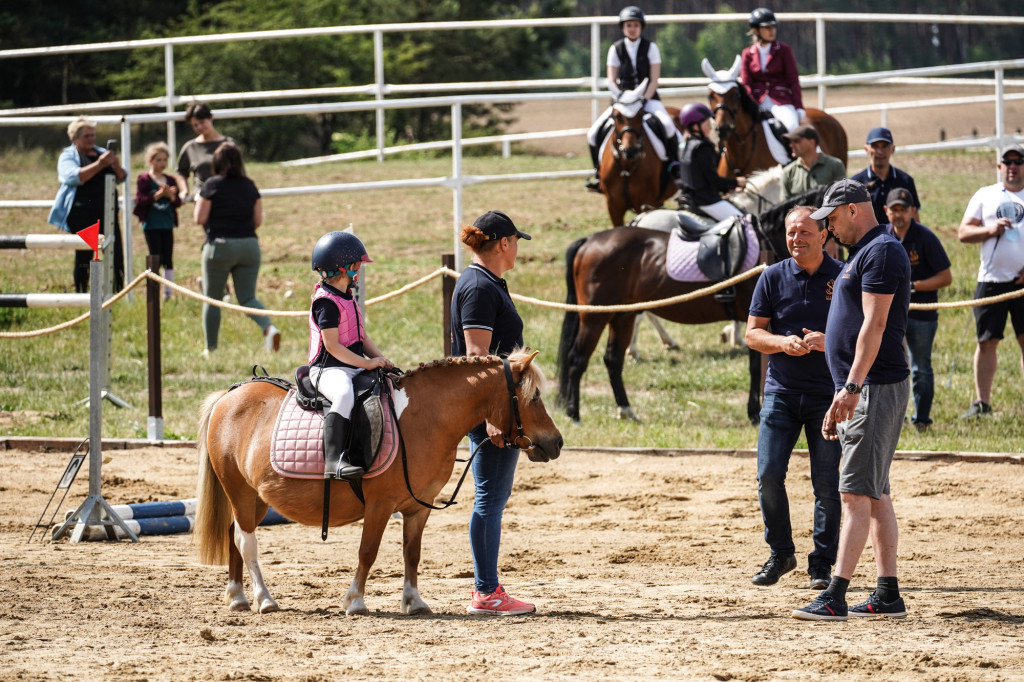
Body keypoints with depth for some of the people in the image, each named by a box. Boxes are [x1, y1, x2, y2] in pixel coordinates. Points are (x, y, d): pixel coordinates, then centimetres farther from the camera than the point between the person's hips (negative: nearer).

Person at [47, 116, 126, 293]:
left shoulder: (102, 153, 17)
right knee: (83, 256, -3)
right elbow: (74, 177, -17)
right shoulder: (68, 157, 3)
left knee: (116, 254, -4)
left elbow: (121, 178, 13)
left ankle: (118, 292, 0)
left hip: (107, 212, 4)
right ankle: (81, 294, 4)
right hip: (82, 215, -4)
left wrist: (116, 166, -10)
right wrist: (99, 165, -24)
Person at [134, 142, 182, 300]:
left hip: (167, 225, 4)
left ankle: (168, 293, 13)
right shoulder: (144, 180, -3)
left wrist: (171, 196, -14)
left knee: (168, 260, 6)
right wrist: (158, 195, -22)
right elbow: (140, 200, -14)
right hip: (151, 225, -4)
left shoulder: (171, 180, 10)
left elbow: (178, 202, 6)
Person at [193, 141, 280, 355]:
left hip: (220, 245, -4)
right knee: (247, 297, 7)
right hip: (249, 245, 4)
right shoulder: (250, 186, 5)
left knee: (211, 299, 10)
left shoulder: (212, 185, -8)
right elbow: (258, 220, 7)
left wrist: (198, 202, 12)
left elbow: (199, 218, -7)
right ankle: (269, 327, -21)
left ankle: (210, 348, 15)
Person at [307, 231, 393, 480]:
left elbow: (362, 337, 21)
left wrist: (382, 360, 4)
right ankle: (334, 461, -46)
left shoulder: (348, 300, 18)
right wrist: (367, 363, -19)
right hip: (328, 369, -10)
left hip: (355, 367, 10)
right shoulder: (326, 302, -13)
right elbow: (332, 345, -18)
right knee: (344, 395, -39)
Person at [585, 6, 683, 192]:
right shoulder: (616, 49, 3)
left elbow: (654, 80, -4)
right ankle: (598, 171, 5)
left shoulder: (650, 47, -1)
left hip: (648, 99, -2)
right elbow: (612, 81, 2)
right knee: (594, 133, -14)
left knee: (667, 125, -32)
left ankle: (674, 163, -12)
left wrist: (643, 100, -17)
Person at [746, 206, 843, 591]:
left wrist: (827, 342, -18)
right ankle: (780, 554, 11)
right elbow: (753, 334, 5)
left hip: (828, 394, -2)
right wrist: (784, 343, -15)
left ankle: (821, 565, 8)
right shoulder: (774, 277, 5)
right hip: (781, 390, 2)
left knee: (826, 483, -2)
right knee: (769, 474, -6)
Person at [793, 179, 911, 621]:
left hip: (876, 387, -11)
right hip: (863, 391, 11)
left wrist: (852, 387, -28)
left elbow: (874, 325, -21)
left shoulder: (881, 252, -12)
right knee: (875, 494, 11)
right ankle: (888, 595, 13)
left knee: (857, 493, -14)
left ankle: (835, 597, -20)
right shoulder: (862, 255, 21)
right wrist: (841, 400, 24)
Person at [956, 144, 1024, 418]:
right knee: (987, 342, 1)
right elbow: (963, 232, 8)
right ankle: (982, 402, 5)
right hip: (991, 280, 1)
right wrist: (989, 230, -10)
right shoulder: (985, 196, 12)